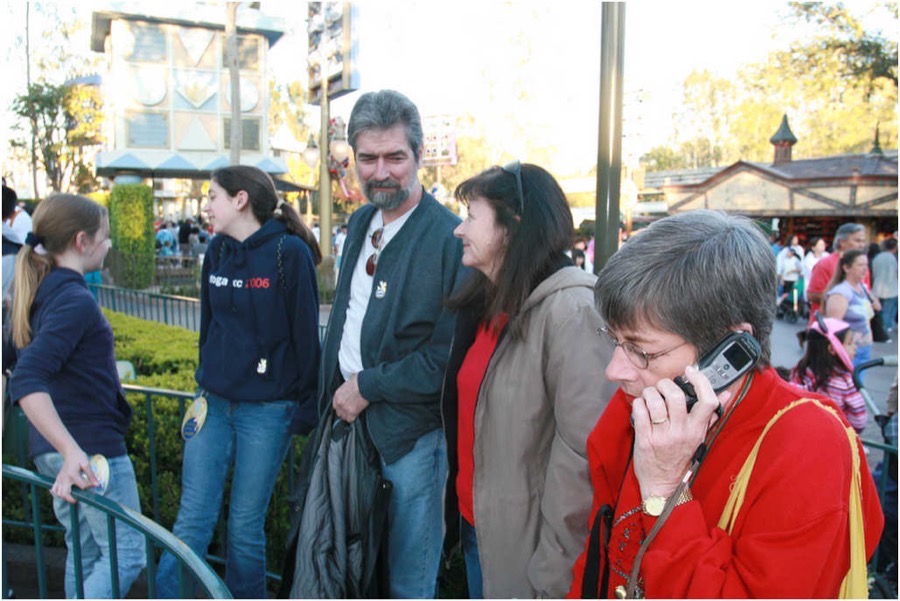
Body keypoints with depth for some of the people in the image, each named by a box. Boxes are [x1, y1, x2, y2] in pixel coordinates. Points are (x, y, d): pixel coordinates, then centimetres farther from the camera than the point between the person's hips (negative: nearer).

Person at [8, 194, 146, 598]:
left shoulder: (42, 293, 8)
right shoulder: (75, 300, -20)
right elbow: (26, 383, -30)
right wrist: (73, 450, -34)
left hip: (55, 449, 9)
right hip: (91, 448, -9)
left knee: (85, 554, 20)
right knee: (126, 553, 2)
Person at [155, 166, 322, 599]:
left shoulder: (290, 252, -12)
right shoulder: (218, 250, 7)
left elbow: (306, 333, -10)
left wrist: (306, 405, -8)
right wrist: (205, 381, 17)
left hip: (266, 409, -5)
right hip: (213, 402, 5)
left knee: (245, 526, 7)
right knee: (192, 519, 6)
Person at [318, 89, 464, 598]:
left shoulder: (449, 237, -18)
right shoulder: (361, 222, 8)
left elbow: (448, 355, -21)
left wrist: (368, 387, -15)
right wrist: (337, 390, 11)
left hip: (410, 430, -7)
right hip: (350, 417, 7)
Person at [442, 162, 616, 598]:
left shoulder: (571, 309, -22)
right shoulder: (486, 305, 6)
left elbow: (584, 453, -25)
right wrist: (460, 510, 10)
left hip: (524, 546, -7)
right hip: (477, 527, 8)